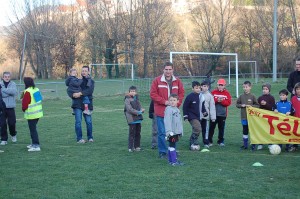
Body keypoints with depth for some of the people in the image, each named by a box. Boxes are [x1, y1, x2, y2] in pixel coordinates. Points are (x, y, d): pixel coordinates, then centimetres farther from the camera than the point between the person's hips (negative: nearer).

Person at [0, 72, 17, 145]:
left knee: (12, 123, 3)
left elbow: (14, 91, -17)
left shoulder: (13, 84, 3)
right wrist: (9, 92, -16)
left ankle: (13, 135, 32)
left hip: (10, 107, 0)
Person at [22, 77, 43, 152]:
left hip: (31, 114, -9)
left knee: (33, 129, -5)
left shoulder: (27, 92, -19)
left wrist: (23, 109, 6)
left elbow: (25, 103, -16)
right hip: (38, 113, 9)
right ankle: (34, 143, 28)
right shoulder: (36, 89, 7)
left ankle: (36, 146, -7)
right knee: (33, 128, 20)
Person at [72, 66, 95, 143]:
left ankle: (90, 137, 16)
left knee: (89, 121, 1)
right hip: (77, 104, 0)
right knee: (78, 121, -5)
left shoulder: (91, 81, 7)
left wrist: (80, 93, -23)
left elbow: (90, 90, -11)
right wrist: (73, 94, -12)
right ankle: (79, 138, -1)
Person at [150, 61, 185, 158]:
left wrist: (176, 103, -5)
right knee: (162, 133, 0)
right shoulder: (157, 81, -2)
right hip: (161, 111, -3)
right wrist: (164, 101, -12)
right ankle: (162, 152, 9)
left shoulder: (177, 81, 8)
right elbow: (153, 94, -4)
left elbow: (181, 94, 10)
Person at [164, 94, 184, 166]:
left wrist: (180, 131, 22)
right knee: (172, 146, -7)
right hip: (171, 132, -8)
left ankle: (171, 160, 18)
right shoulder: (168, 109, -12)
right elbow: (167, 121, -20)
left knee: (171, 146, 13)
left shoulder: (177, 110, 15)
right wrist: (169, 131, -27)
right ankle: (174, 161, -7)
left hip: (177, 131, 8)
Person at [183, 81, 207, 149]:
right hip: (192, 117, -7)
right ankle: (194, 143, -11)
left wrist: (204, 112, 5)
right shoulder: (190, 96, -13)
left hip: (199, 117, 7)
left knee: (195, 131, 12)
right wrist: (185, 116, -10)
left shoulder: (201, 96, 7)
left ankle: (192, 144, 23)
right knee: (198, 129, -22)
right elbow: (185, 107, -8)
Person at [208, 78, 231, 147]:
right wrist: (217, 100, -19)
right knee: (211, 127, 2)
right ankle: (209, 141, 8)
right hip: (214, 113, -1)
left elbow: (228, 103, -4)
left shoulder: (227, 93, 3)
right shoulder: (213, 92, 2)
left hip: (223, 114, 1)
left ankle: (220, 141, 16)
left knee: (221, 128, 7)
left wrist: (222, 101, -18)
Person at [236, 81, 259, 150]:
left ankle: (253, 144, 13)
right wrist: (241, 105, -9)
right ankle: (245, 145, 19)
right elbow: (237, 104, 9)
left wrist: (251, 106, -16)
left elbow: (257, 105, -2)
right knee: (245, 131, 11)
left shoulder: (252, 96, -5)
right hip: (244, 117, 3)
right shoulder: (241, 96, 2)